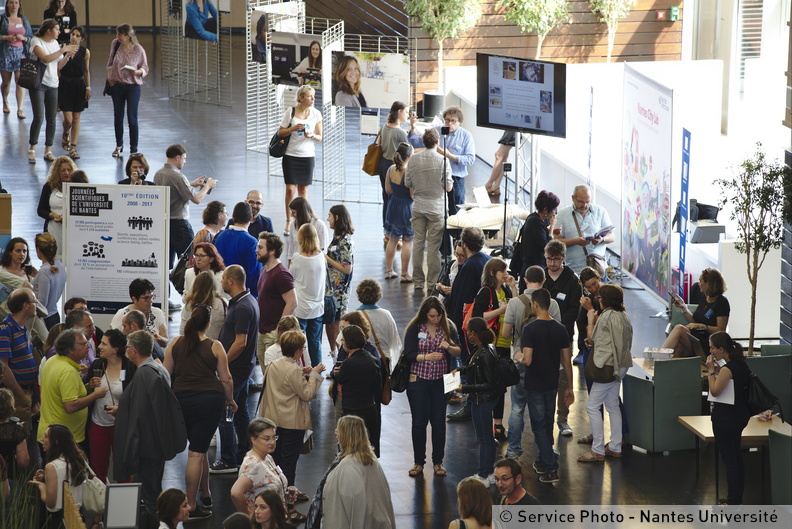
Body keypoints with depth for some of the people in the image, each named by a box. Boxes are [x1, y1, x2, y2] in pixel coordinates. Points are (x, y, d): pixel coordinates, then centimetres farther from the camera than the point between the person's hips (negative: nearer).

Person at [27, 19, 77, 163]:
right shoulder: (36, 41, -7)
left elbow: (59, 66, 12)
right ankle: (32, 150, -1)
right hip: (38, 83, -6)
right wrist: (62, 51, -17)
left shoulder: (55, 43, 12)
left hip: (52, 84, 6)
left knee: (51, 119, 5)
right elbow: (46, 58, -21)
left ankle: (48, 150, 12)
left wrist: (68, 54, -2)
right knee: (39, 117, -12)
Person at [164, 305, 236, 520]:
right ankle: (191, 506, 0)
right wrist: (230, 400, 16)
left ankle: (205, 496, 29)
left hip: (182, 399, 3)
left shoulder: (175, 343, 1)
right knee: (197, 452, -2)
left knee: (199, 448, 20)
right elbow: (225, 378, -1)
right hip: (210, 400, -3)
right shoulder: (215, 347, -6)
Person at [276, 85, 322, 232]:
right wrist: (293, 128, -16)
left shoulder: (316, 114, 2)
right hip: (291, 155, -2)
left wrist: (312, 135, -15)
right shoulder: (291, 112, -4)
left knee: (303, 189, 6)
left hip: (308, 155, 2)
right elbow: (280, 133, 1)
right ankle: (288, 222, 5)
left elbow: (319, 137, 6)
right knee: (290, 189, -6)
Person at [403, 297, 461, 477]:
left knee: (438, 422, 4)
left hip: (440, 381, 1)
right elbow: (409, 354, -9)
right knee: (419, 421, 3)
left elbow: (458, 352, 1)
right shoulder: (415, 328, -4)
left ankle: (438, 462, 16)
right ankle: (418, 462, 15)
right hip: (418, 380, -1)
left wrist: (449, 347, -21)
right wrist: (426, 357, -26)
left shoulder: (448, 327, 1)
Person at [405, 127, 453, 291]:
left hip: (418, 207, 3)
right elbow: (448, 187, -11)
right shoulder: (442, 160, -12)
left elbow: (407, 183, 4)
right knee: (434, 246, 2)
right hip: (436, 207, -3)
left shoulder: (414, 159, -2)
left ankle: (418, 281, 14)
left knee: (418, 243, 10)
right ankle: (432, 282, 5)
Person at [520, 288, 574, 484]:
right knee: (547, 424, 20)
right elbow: (567, 361, 2)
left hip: (534, 385, -5)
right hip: (552, 384, 5)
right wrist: (569, 387, 10)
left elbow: (527, 360, -23)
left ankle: (551, 469, -6)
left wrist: (519, 358, 1)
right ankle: (542, 461, 34)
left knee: (539, 426, 1)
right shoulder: (560, 329, -2)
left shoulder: (530, 329, -17)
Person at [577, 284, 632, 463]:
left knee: (592, 406, -6)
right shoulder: (624, 315, 11)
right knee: (612, 405, 17)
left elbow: (593, 338, -5)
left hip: (608, 365, -10)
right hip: (620, 365, 10)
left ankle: (598, 451, -7)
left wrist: (591, 321, 10)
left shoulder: (607, 316, -16)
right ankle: (615, 447, 19)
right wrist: (596, 320, 19)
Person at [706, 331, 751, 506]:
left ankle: (733, 501, 6)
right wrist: (717, 370, 4)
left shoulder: (728, 369, -23)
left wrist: (711, 370, -12)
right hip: (740, 414, 10)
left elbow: (715, 391, -19)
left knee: (729, 458, -1)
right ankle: (737, 498, 28)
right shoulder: (741, 364, 5)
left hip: (726, 416, -10)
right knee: (736, 456, 18)